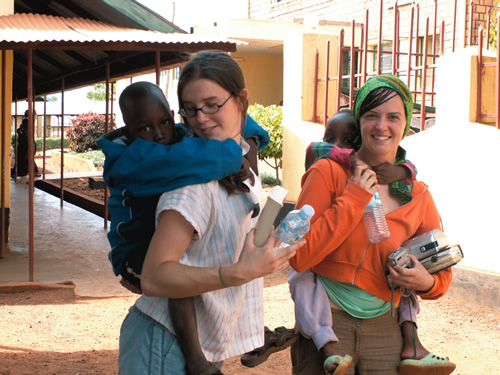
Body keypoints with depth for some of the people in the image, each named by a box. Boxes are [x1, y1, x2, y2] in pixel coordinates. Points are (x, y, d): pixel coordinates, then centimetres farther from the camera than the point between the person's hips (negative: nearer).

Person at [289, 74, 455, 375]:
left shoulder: (418, 196, 4)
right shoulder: (329, 172, -6)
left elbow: (443, 274, 12)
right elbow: (299, 257, -14)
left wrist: (426, 282, -11)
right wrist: (354, 199, -15)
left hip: (384, 331, 3)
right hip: (326, 322, -3)